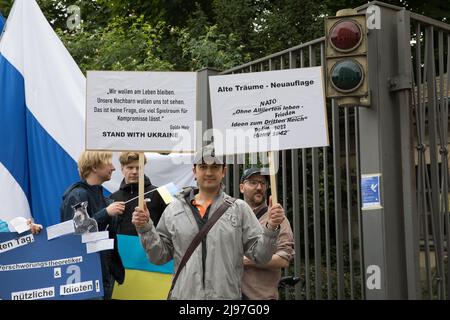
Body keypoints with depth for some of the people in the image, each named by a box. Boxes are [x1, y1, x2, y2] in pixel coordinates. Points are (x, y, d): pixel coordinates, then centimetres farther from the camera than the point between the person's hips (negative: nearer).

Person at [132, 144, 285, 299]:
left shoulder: (240, 209, 3)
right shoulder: (174, 209, 6)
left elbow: (259, 255, 0)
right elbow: (159, 256, 6)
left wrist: (271, 229, -14)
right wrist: (146, 228, -6)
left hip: (228, 294, -1)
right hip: (184, 294, 1)